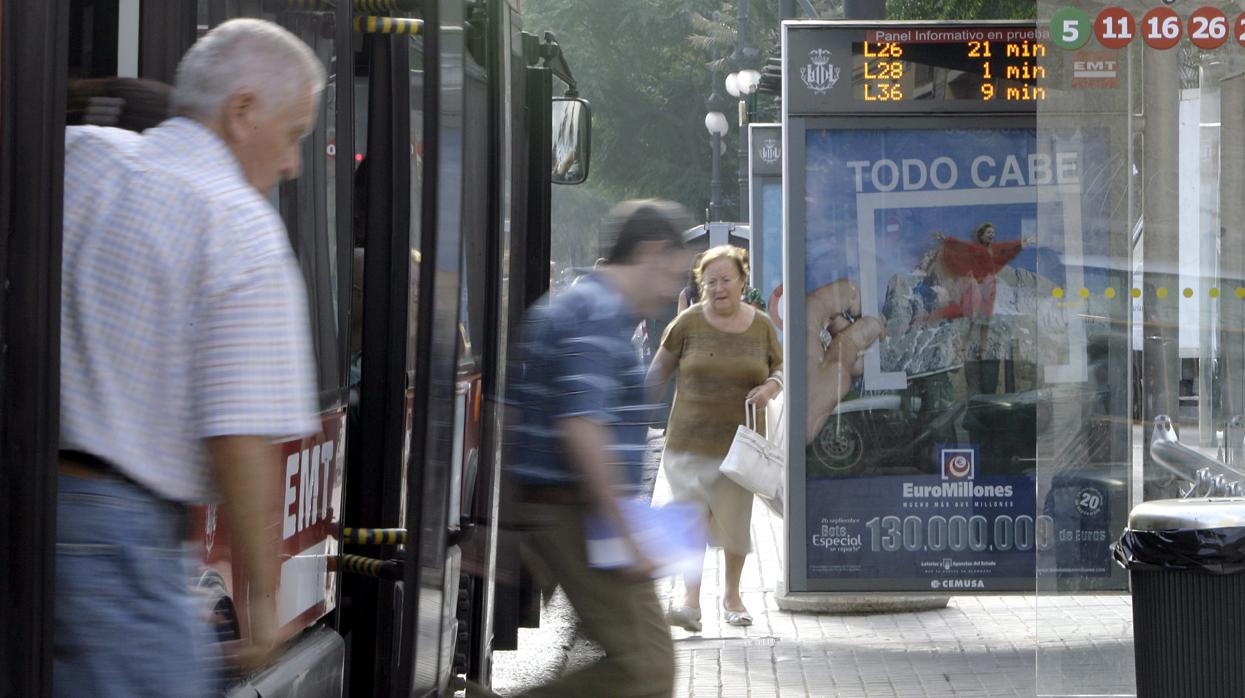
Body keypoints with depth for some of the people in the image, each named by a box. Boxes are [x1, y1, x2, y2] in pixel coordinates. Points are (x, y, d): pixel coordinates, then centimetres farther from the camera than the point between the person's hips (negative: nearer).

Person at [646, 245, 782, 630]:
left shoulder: (761, 325, 4)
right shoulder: (688, 323, -2)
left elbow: (781, 368, 13)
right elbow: (658, 371, 6)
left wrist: (769, 388, -9)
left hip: (740, 441, 2)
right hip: (690, 440, -2)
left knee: (735, 519, 9)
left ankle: (732, 595, 27)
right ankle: (690, 601, -9)